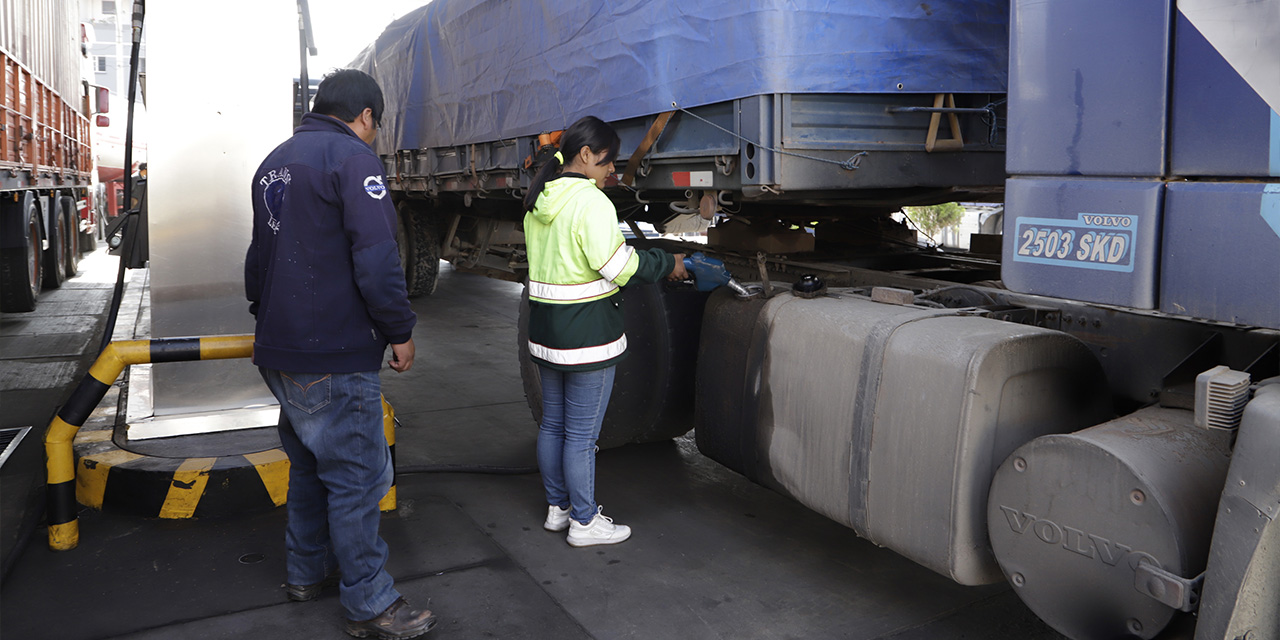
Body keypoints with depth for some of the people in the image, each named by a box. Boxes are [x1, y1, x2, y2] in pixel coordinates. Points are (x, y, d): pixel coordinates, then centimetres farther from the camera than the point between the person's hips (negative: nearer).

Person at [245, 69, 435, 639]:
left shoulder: (275, 161, 17)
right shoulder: (351, 156, -12)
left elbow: (259, 254, 24)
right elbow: (375, 256, -21)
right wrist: (400, 330, -11)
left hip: (280, 352, 10)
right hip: (334, 357, -10)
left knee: (309, 463, 22)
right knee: (357, 476, -2)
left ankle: (307, 571, 35)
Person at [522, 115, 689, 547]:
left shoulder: (539, 200, 10)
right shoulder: (590, 201, -17)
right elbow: (615, 265, -20)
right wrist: (668, 263, -7)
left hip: (545, 330, 9)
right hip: (587, 334, -9)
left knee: (553, 424, 18)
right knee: (582, 434, 1)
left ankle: (557, 508, 31)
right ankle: (584, 523, 13)